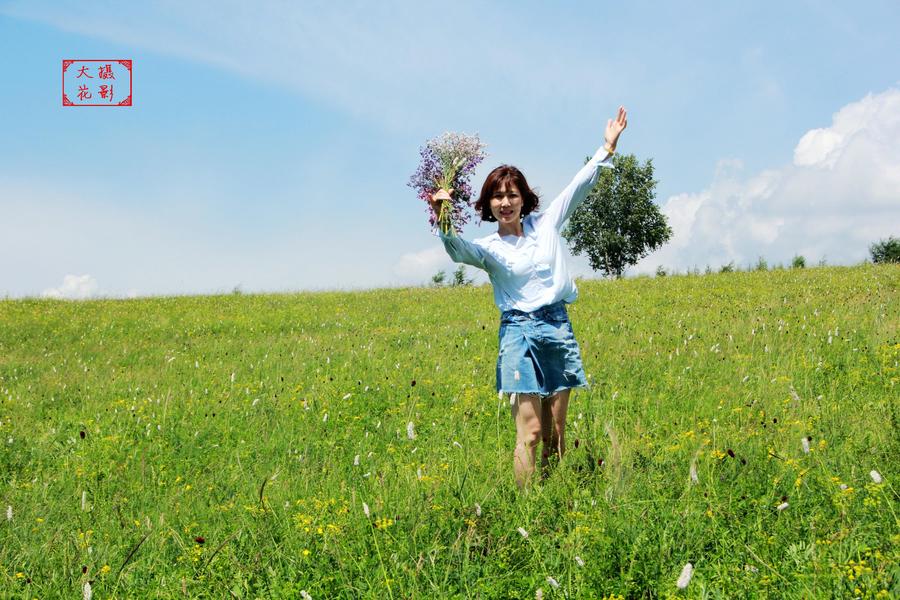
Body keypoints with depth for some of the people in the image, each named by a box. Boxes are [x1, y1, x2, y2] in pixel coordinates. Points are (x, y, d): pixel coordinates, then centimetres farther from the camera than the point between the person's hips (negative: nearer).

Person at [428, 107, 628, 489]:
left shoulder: (546, 222, 10)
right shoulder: (488, 248, -1)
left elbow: (579, 186, 9)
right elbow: (457, 249, -22)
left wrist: (607, 147, 2)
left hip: (559, 328, 4)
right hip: (520, 332, -4)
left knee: (556, 433, 8)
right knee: (530, 432, -9)